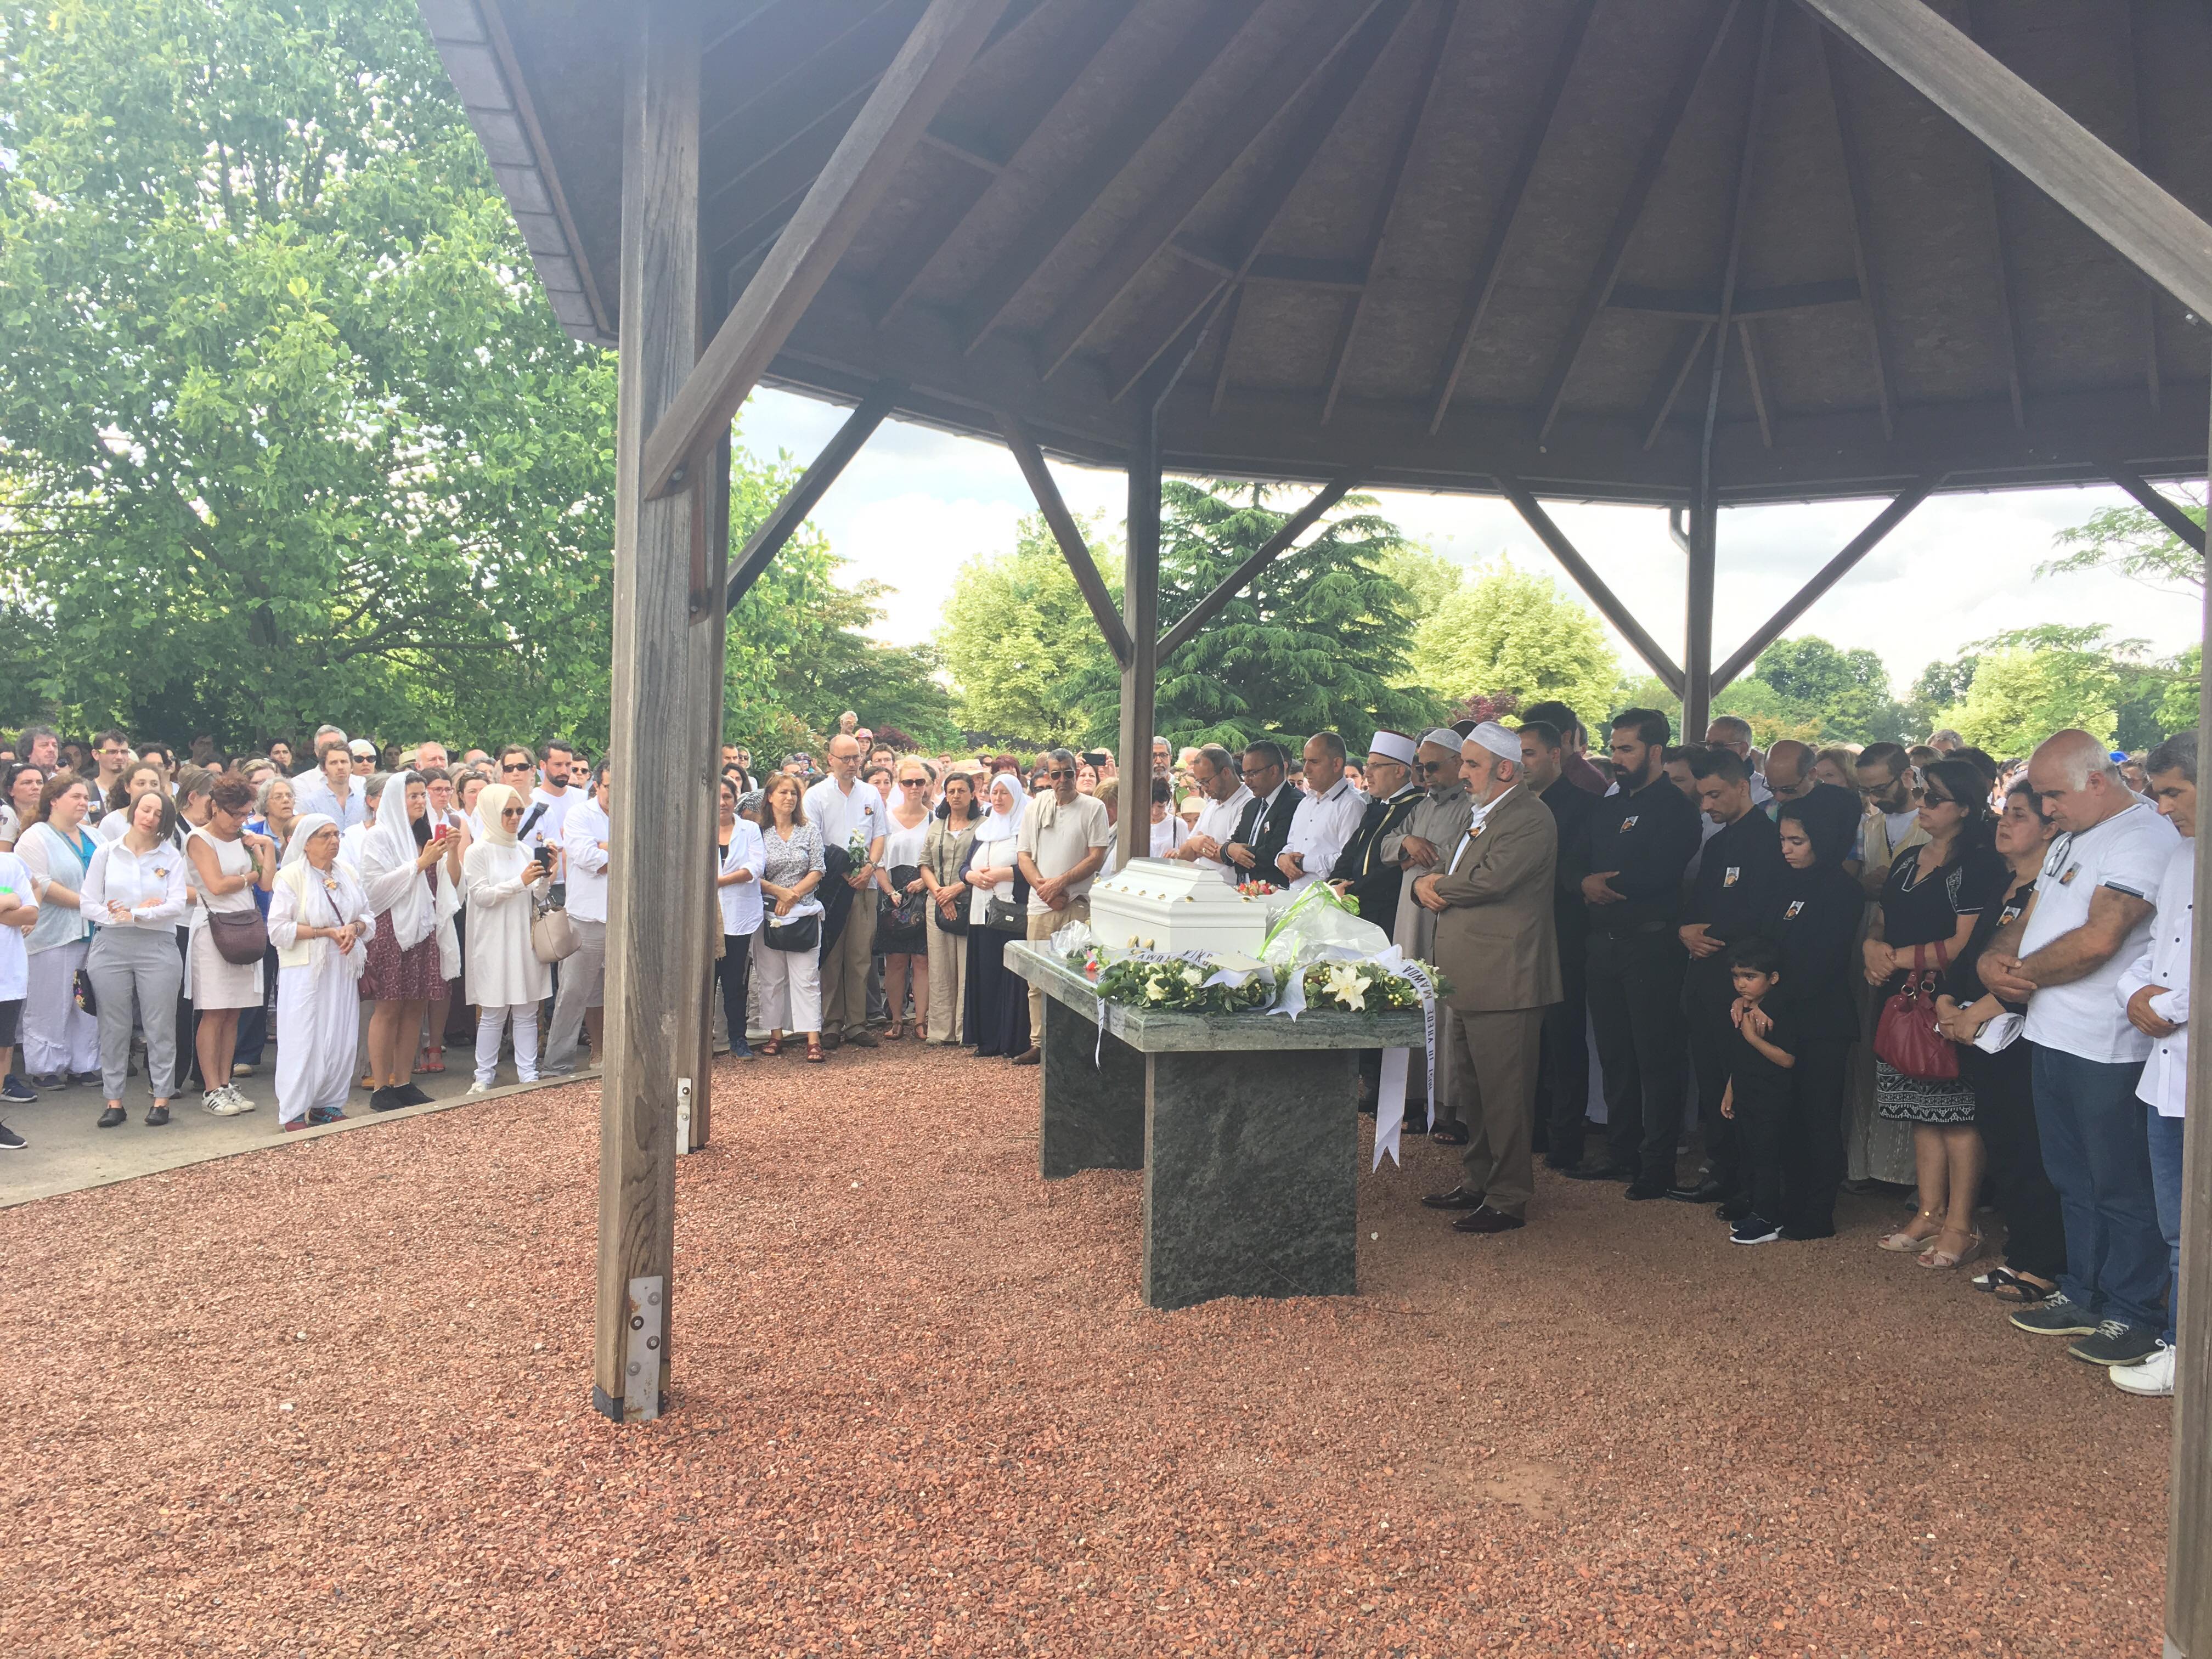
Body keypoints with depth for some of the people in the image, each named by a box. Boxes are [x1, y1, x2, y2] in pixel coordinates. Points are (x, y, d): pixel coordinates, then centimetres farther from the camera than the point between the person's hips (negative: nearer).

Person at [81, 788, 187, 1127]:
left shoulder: (172, 857, 4)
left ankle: (161, 1099, 10)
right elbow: (89, 903, 1)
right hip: (111, 947, 1)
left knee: (160, 1027, 2)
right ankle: (114, 1100, 13)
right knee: (114, 1027, 5)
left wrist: (133, 915, -15)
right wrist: (117, 918, -13)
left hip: (158, 949, -1)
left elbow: (177, 906, -7)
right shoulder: (106, 853, 6)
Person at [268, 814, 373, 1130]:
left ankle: (328, 1105, 17)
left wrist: (354, 929, -9)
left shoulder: (347, 872, 10)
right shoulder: (291, 876, -6)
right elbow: (279, 929, -12)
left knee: (341, 1039, 6)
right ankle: (293, 1113, 6)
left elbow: (368, 916, 14)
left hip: (343, 970, 5)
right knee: (303, 1039, -2)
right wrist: (327, 932, -17)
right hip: (305, 970, -5)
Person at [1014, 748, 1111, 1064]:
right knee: (1038, 979, 6)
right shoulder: (1035, 809, 13)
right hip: (1040, 906, 4)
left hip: (1078, 906, -4)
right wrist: (1043, 888, -6)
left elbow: (1097, 857, -4)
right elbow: (1023, 855, 10)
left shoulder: (1093, 808, 2)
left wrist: (1061, 882, -11)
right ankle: (1038, 1044, 14)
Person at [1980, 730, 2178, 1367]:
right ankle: (2083, 1296, 30)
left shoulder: (2143, 838, -16)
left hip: (2108, 1047, -9)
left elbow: (2098, 939, -25)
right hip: (2053, 1034, 9)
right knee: (2073, 1179, 18)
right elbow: (2033, 918, 18)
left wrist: (2025, 974, -11)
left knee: (2121, 1188, 4)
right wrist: (1994, 958, -3)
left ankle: (2132, 1316, 16)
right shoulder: (2070, 839, 16)